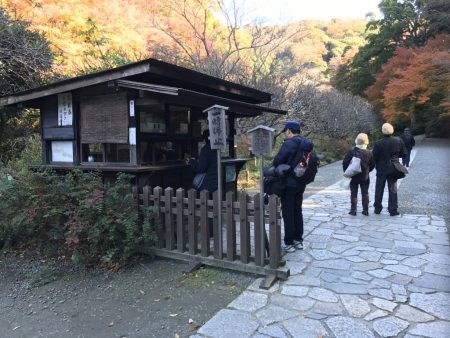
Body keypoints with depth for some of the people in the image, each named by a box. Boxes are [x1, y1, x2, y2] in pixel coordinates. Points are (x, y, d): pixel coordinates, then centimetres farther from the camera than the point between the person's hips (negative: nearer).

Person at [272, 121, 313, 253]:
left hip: (289, 183, -8)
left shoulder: (289, 143, -18)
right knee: (297, 211, 17)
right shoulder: (306, 144, 8)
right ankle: (298, 240, 25)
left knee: (288, 213, 0)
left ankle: (289, 243, 5)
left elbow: (277, 161, -20)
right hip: (301, 183, 8)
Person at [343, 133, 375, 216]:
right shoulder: (369, 152, -5)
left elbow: (345, 163, -11)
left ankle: (353, 210, 6)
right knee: (365, 193, 10)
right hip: (365, 177, 2)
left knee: (353, 194, 5)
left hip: (353, 176, -1)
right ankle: (365, 210, 13)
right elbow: (372, 165, 2)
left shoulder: (351, 151, -11)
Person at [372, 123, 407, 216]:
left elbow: (374, 157, -13)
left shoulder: (378, 143, -16)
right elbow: (403, 153, 2)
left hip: (381, 170, -1)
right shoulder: (398, 141, -7)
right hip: (393, 170, 2)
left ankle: (377, 208, 20)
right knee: (393, 189, 10)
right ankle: (393, 210, 12)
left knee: (379, 189, 12)